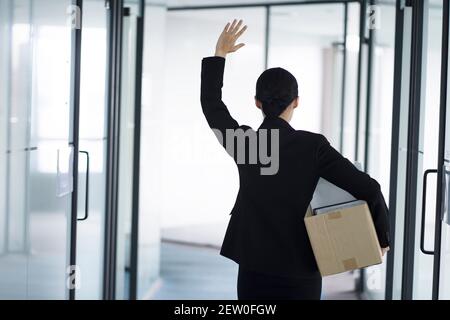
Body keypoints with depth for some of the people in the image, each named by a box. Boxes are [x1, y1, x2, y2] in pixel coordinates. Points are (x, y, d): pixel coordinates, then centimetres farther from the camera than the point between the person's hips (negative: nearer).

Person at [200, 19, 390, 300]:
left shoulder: (242, 142, -3)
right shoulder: (312, 146, -12)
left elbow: (211, 103, 16)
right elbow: (368, 189, -15)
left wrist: (219, 55, 23)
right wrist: (382, 237, 0)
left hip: (254, 270, 3)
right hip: (301, 271, -2)